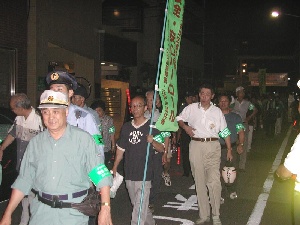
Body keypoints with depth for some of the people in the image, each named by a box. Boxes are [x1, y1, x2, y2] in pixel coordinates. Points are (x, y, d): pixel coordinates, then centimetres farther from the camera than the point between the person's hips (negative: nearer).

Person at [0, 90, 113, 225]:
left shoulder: (83, 139, -6)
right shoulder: (35, 142, 5)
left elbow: (101, 175, -10)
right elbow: (24, 180, 9)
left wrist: (105, 208, -19)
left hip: (73, 213, -3)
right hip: (41, 213, 3)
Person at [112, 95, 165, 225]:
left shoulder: (151, 127, -3)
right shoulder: (126, 127, 10)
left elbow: (162, 149, -5)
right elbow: (120, 149, 16)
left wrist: (152, 141, -24)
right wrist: (114, 168, 14)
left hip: (144, 175, -5)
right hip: (129, 174, 5)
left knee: (140, 207, -8)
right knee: (136, 205, 17)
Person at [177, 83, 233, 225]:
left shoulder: (217, 111, 6)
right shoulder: (191, 108, 6)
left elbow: (225, 132, 10)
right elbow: (179, 119, 19)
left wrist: (229, 150, 6)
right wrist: (185, 127, -2)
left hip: (213, 146, -1)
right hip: (196, 146, 1)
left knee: (214, 181, -11)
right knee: (199, 181, 6)